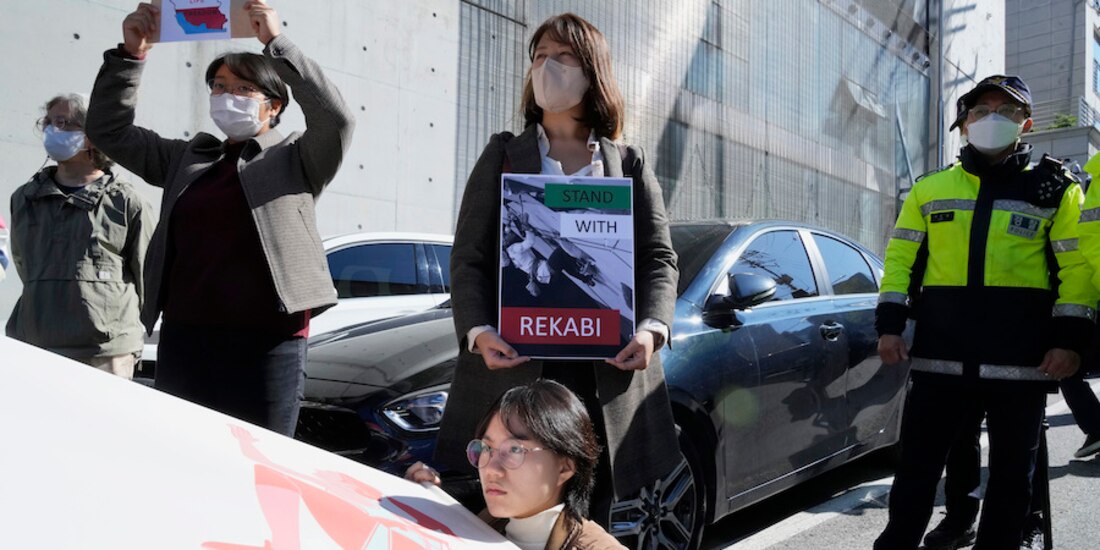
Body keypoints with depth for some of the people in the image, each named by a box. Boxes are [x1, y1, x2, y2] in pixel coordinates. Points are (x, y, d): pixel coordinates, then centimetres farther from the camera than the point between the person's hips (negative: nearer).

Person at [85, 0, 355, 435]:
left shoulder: (296, 160, 4)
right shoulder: (187, 158, 17)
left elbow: (335, 118, -13)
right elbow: (108, 129, 18)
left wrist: (276, 44, -14)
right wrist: (130, 55, 7)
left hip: (266, 347, -5)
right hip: (182, 341, 5)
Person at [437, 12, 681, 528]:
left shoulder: (630, 163, 16)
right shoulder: (502, 155, 14)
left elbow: (658, 257, 8)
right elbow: (469, 257, 5)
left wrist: (651, 328, -12)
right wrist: (479, 331, -12)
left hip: (605, 368, 1)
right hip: (513, 363, -1)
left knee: (589, 513, 8)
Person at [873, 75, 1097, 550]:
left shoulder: (1055, 190, 6)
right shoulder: (930, 189, 11)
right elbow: (900, 258, 10)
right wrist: (889, 323, -1)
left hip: (1022, 358, -1)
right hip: (940, 354, 1)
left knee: (1011, 472, 9)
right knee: (917, 464, 6)